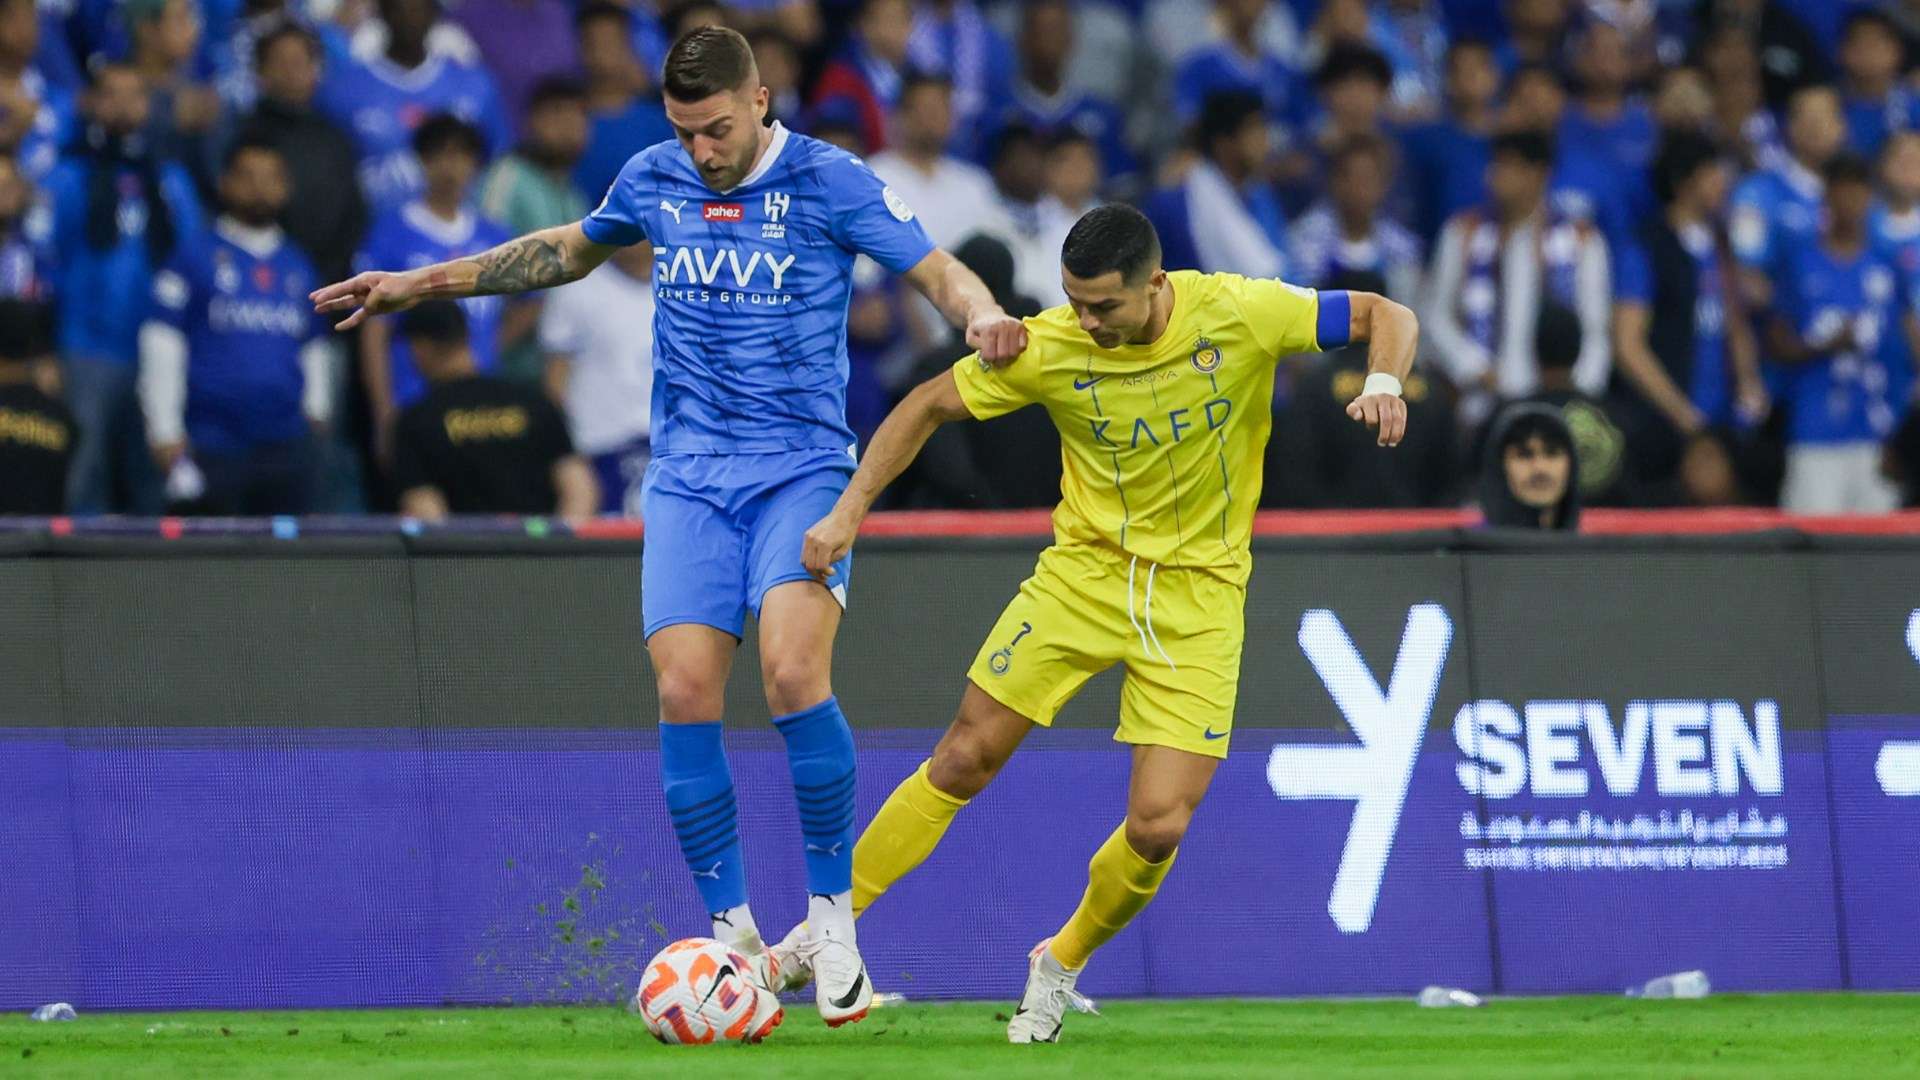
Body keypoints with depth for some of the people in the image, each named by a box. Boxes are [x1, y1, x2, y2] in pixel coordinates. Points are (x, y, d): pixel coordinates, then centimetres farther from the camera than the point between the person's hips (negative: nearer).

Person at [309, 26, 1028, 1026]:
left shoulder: (828, 182, -4)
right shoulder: (654, 180, 9)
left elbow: (941, 273, -5)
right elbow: (570, 249, 28)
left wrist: (982, 317, -28)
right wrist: (422, 285, 27)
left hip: (800, 469, -4)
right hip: (687, 480, 4)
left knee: (793, 671, -24)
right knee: (684, 691, -13)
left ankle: (832, 918, -8)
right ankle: (735, 939, -2)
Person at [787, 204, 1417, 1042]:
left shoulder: (1240, 314, -16)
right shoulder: (1050, 347, -14)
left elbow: (1388, 316, -4)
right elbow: (928, 406, -1)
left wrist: (1383, 383, -25)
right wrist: (849, 511, -8)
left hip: (1198, 593, -1)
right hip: (1086, 568, 1)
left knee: (1160, 825, -9)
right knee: (965, 759, -5)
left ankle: (1061, 965, 18)